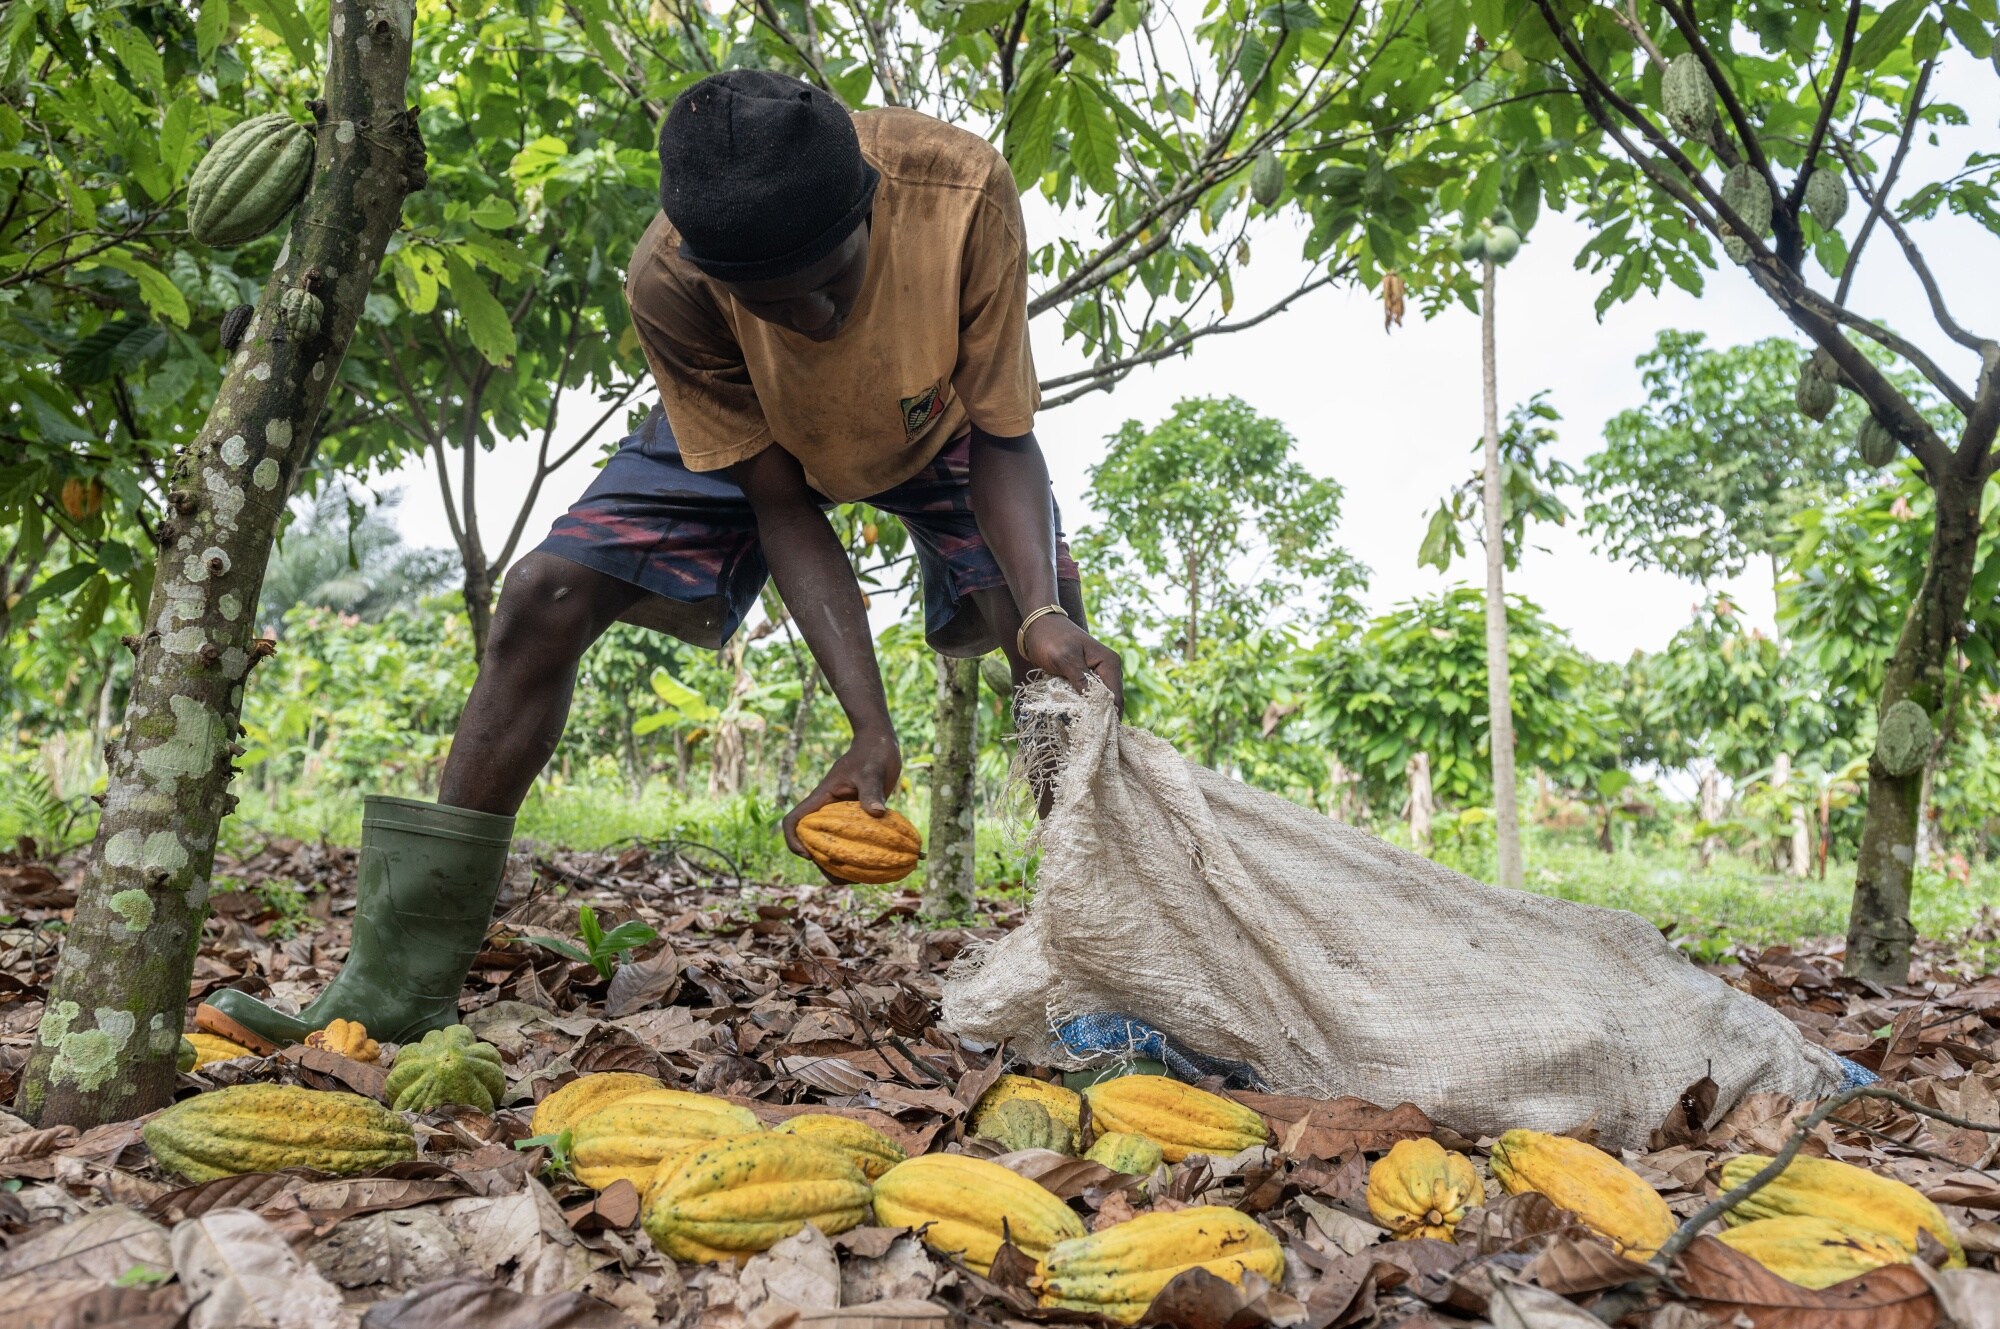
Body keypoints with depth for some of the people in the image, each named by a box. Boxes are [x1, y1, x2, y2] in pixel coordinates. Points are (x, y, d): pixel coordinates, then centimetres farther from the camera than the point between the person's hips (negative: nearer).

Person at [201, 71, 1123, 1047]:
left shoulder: (960, 190, -38)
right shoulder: (670, 284, -35)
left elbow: (1004, 443, -28)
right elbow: (782, 506, -27)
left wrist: (1043, 615, -46)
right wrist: (870, 730, -35)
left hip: (938, 424, 1)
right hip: (752, 431, 0)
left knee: (1054, 646, -24)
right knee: (543, 596, -15)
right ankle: (396, 984, -8)